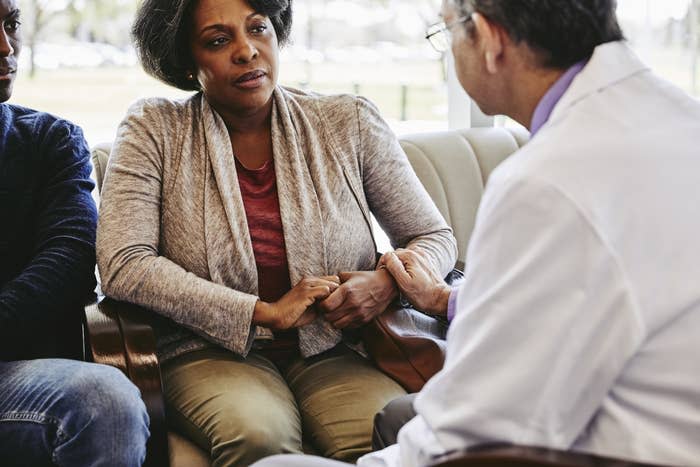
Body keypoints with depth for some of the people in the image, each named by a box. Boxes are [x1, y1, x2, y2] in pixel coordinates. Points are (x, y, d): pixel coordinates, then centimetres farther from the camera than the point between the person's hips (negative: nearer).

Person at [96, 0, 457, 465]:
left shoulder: (349, 122, 5)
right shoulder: (154, 130, 1)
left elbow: (436, 237, 12)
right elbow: (123, 266, -11)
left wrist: (387, 282, -12)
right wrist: (266, 313, -14)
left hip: (333, 353, 2)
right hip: (213, 353, -1)